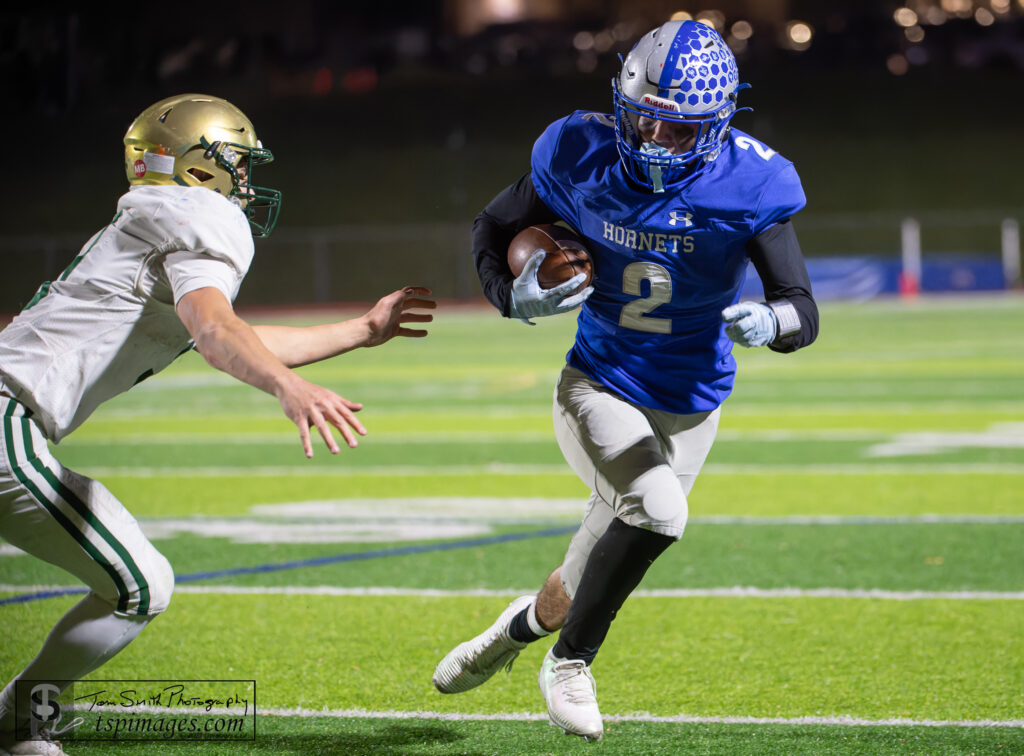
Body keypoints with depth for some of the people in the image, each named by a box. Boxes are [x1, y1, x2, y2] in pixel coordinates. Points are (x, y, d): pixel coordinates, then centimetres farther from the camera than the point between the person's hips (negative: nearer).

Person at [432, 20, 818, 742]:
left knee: (589, 582, 9)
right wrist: (513, 295, -17)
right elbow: (494, 227, 3)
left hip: (687, 407, 1)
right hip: (597, 388, -1)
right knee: (657, 511, -30)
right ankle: (570, 661, -6)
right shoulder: (581, 157, -14)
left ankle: (525, 624, 47)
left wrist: (771, 322, -42)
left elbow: (803, 311, -18)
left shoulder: (749, 185, -18)